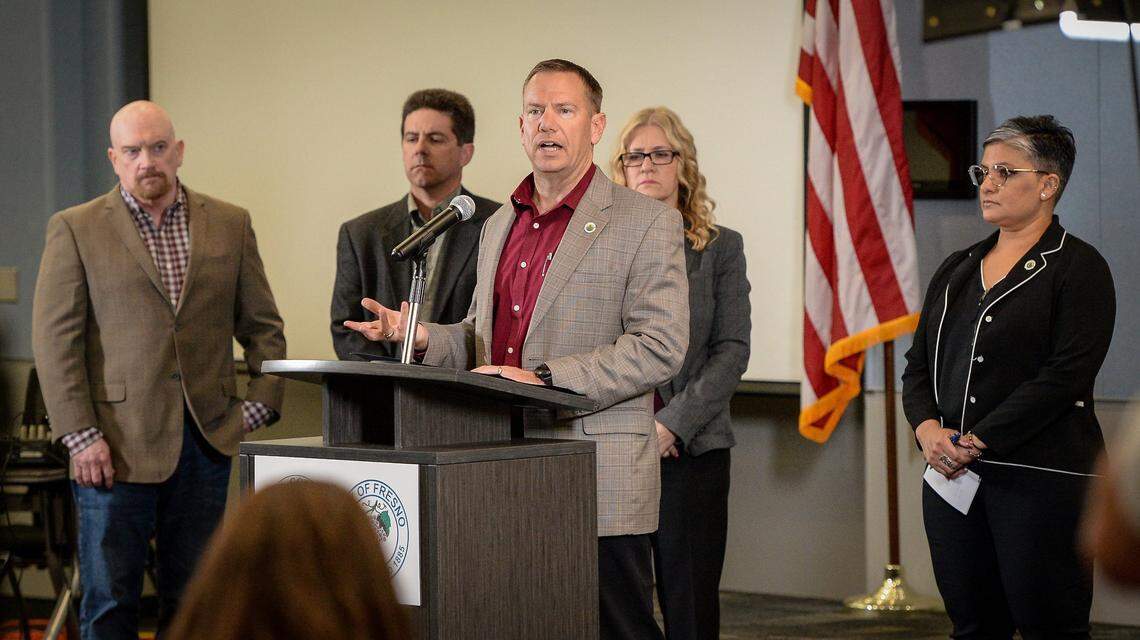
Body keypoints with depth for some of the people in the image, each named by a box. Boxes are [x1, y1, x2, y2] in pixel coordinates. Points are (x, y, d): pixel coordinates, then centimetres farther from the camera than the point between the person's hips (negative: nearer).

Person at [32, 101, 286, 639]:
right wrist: (81, 437, -10)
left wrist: (259, 407, 1)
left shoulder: (230, 225, 11)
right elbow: (54, 341, -3)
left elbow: (263, 327, 14)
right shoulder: (75, 230, 1)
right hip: (118, 447, -3)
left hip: (209, 442, 3)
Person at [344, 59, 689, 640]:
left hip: (598, 480, -6)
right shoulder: (499, 226, 20)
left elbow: (660, 346, -13)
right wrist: (423, 336, 5)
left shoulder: (647, 223, -3)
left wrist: (545, 378, -20)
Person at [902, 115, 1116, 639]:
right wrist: (929, 429, -6)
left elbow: (1065, 375, -14)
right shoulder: (957, 270, 18)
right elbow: (918, 365, 15)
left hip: (1040, 477, -6)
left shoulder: (1077, 268, -4)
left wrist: (977, 440, -16)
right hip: (953, 476, 6)